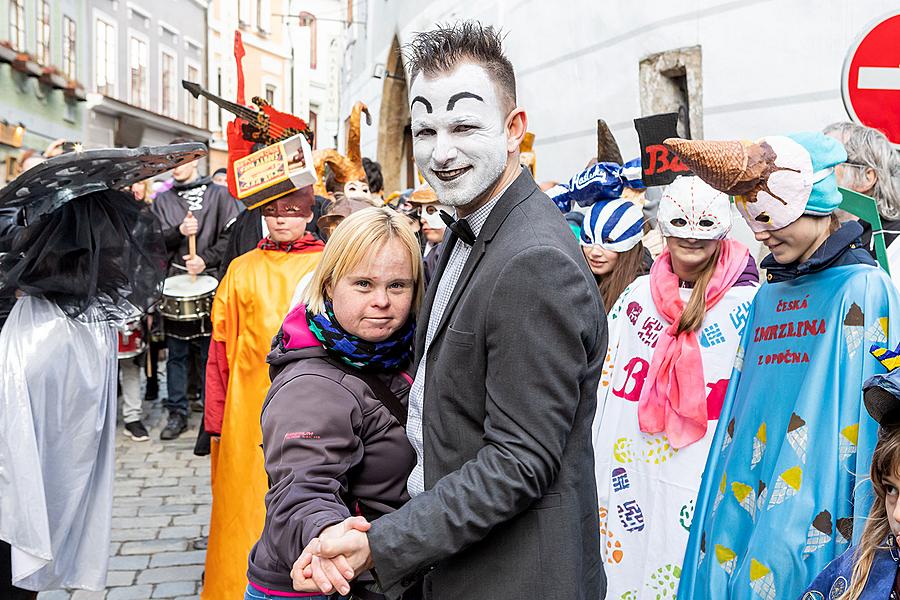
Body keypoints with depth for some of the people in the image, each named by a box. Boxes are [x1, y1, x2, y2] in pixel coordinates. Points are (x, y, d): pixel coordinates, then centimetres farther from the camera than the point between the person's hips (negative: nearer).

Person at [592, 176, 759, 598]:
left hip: (709, 482, -3)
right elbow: (606, 385, 12)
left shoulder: (748, 304, -5)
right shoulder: (637, 295, 6)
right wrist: (596, 467, 9)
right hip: (632, 474, 4)